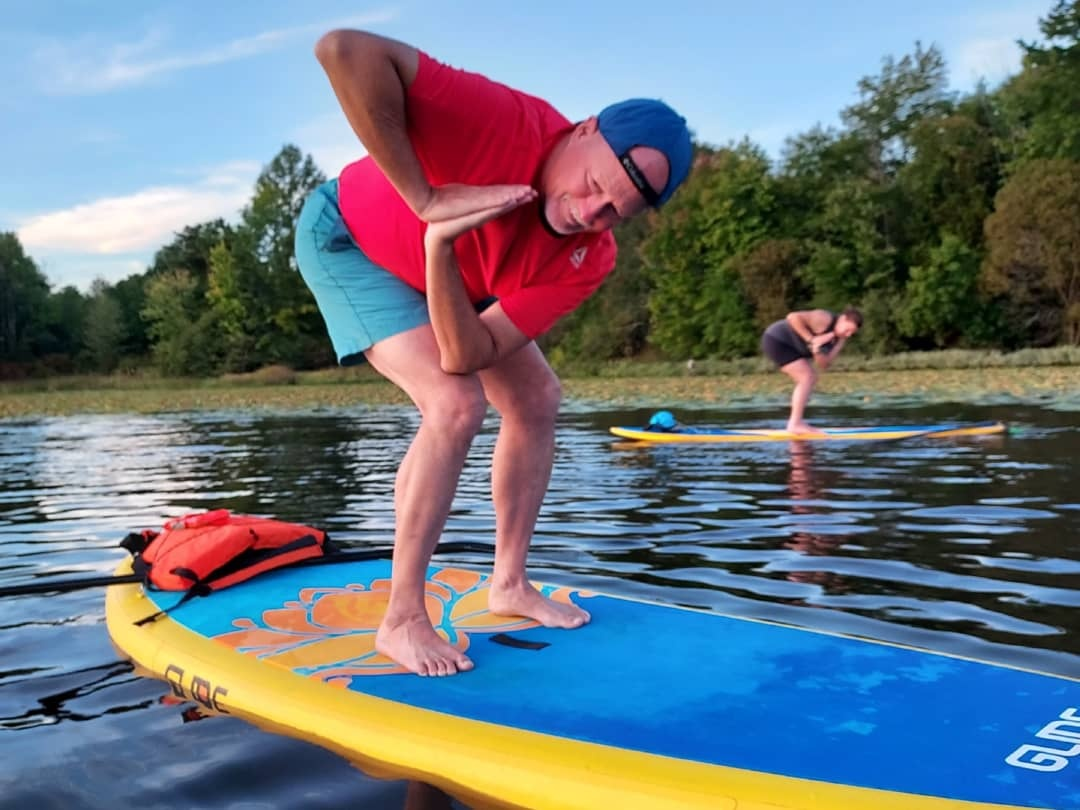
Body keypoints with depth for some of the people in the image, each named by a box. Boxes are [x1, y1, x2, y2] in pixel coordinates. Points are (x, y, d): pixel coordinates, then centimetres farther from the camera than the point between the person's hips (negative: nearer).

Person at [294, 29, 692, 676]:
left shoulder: (589, 259, -23)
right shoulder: (503, 122, -38)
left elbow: (465, 354, -28)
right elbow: (346, 51, -47)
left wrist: (440, 246, -41)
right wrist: (426, 199, -43)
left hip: (447, 275, 6)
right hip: (348, 236, -6)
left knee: (538, 399, 4)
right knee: (457, 405, -23)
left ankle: (509, 583, 19)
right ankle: (401, 621, -11)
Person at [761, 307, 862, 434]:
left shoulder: (839, 338, 3)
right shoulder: (825, 319, -23)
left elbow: (824, 365, -5)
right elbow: (793, 317, -32)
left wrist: (817, 351, -24)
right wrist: (810, 339, -29)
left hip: (786, 343, 10)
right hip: (776, 340, -10)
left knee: (811, 378, 11)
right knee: (807, 377, -15)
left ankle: (794, 423, 9)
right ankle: (795, 424, -18)